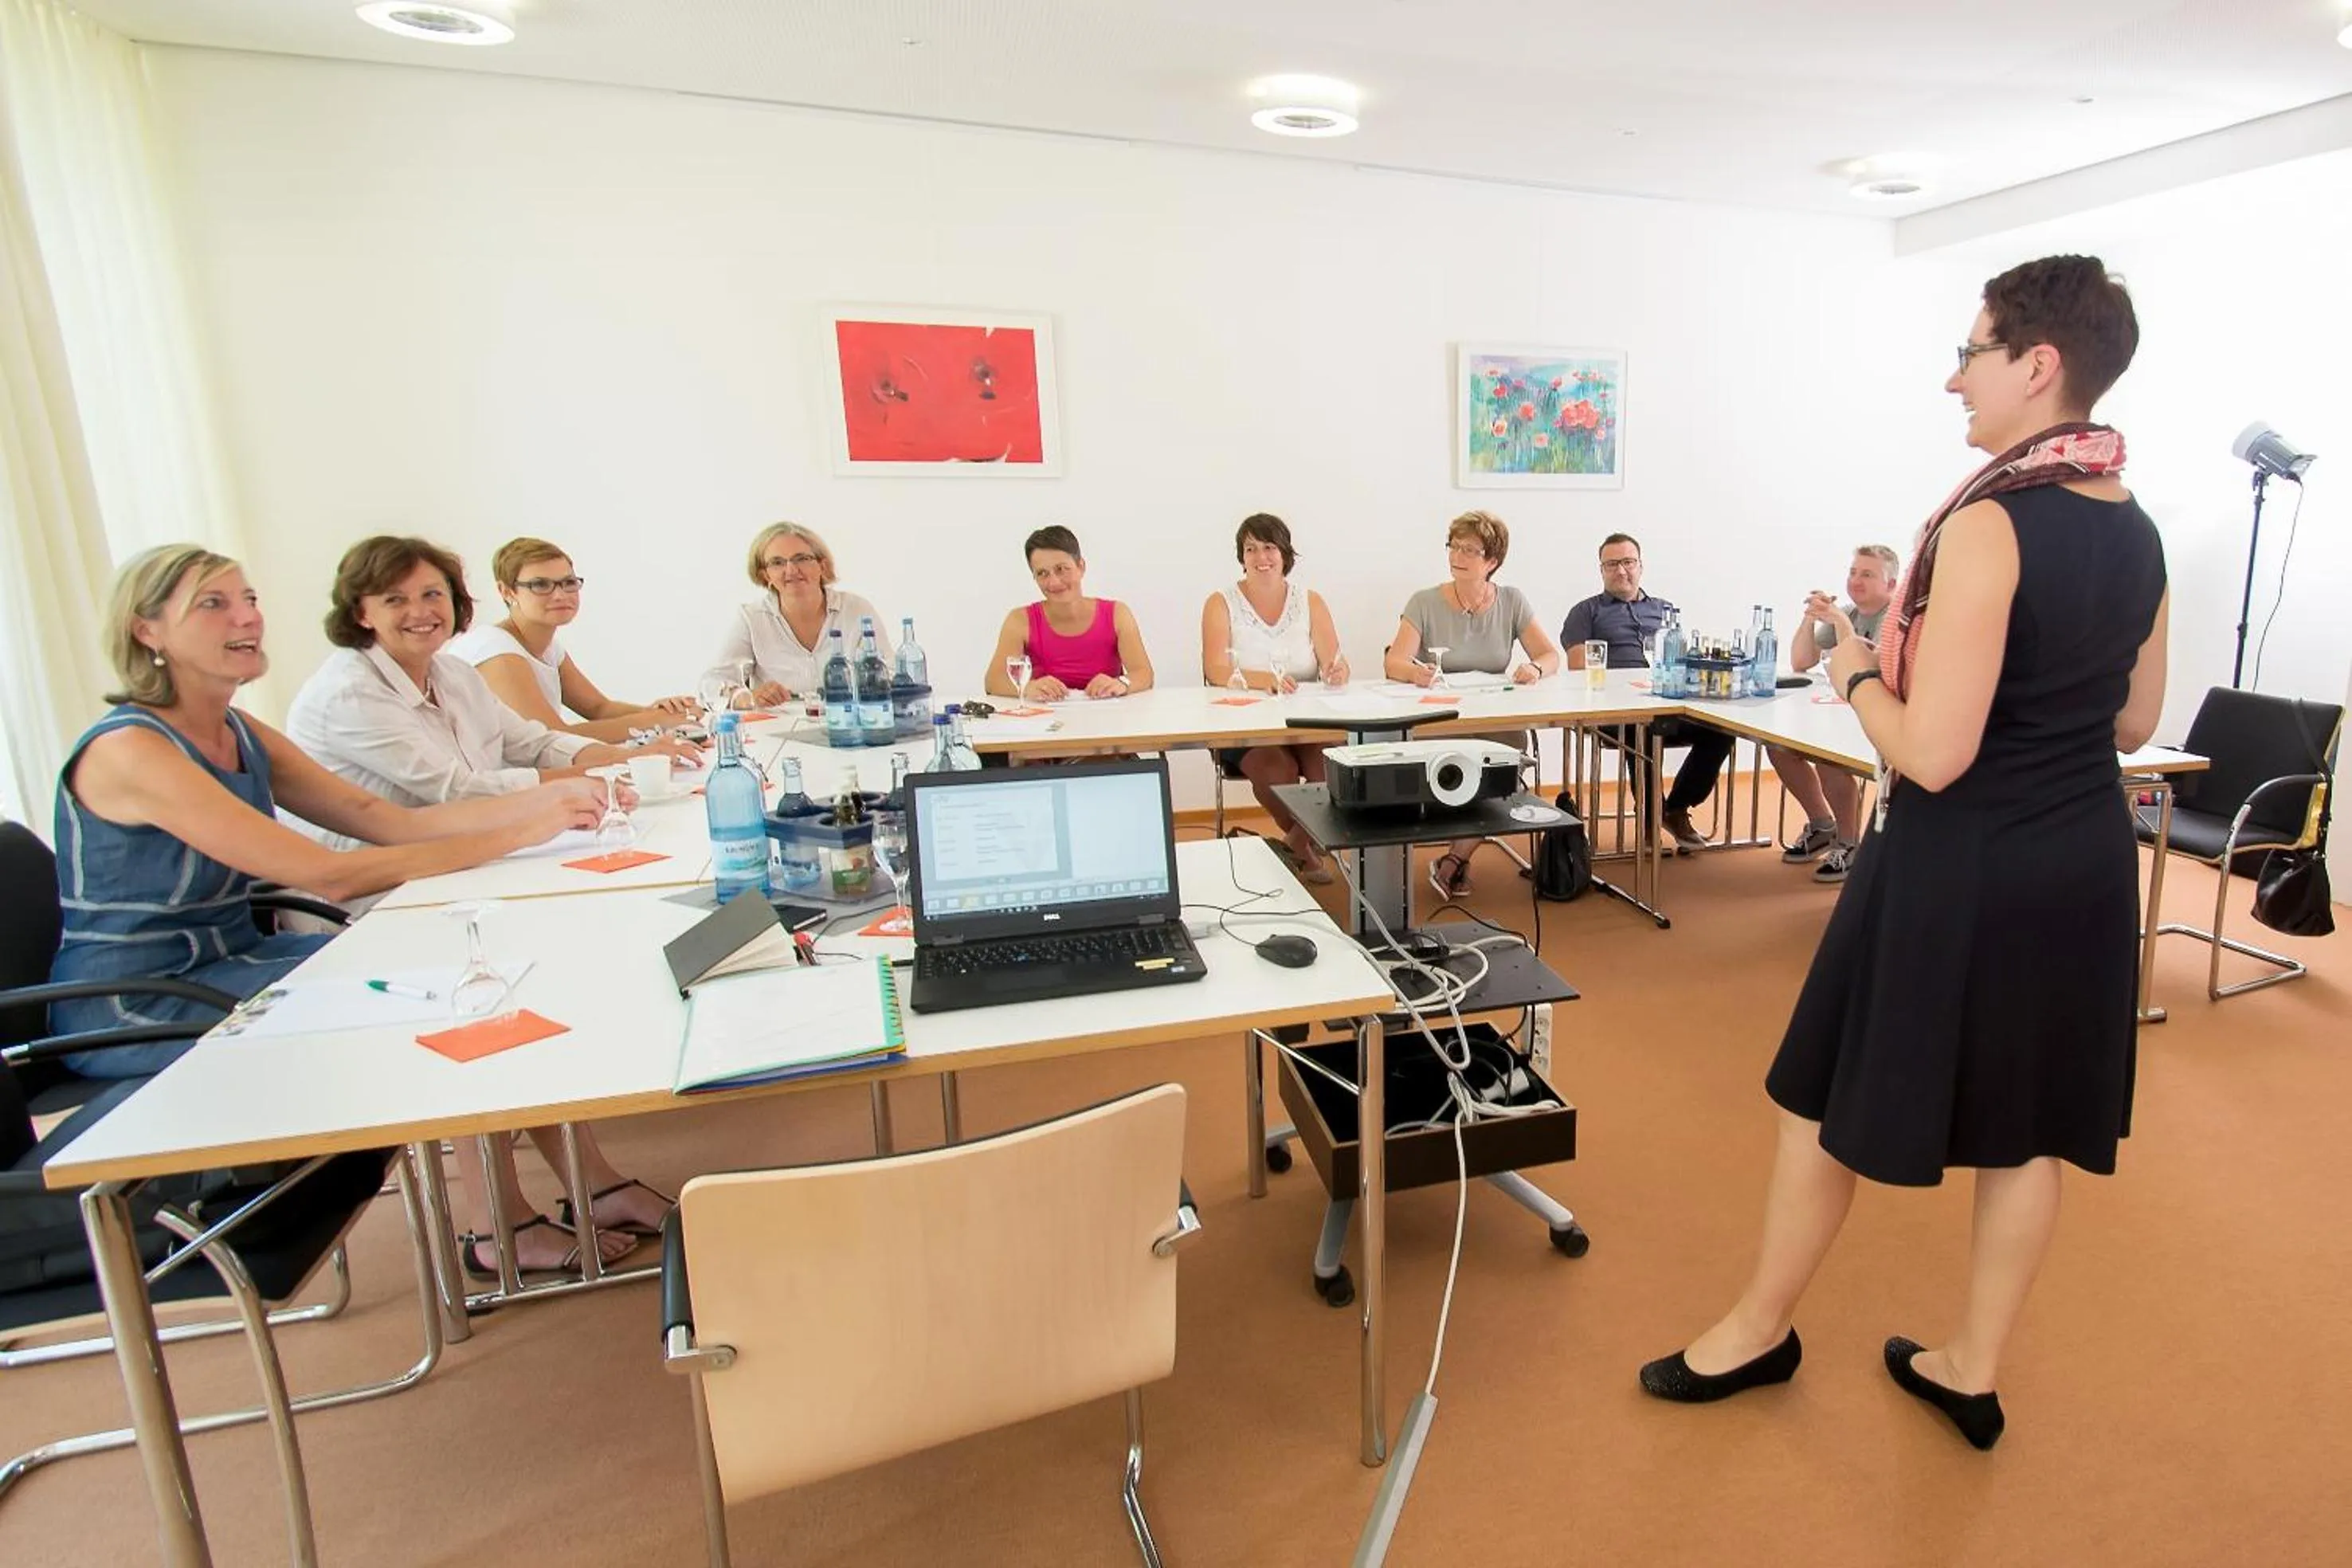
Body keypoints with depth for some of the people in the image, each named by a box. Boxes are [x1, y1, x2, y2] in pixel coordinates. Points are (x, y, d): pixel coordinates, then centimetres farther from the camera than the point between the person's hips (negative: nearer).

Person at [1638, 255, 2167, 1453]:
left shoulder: (1989, 524, -20)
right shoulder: (2137, 532, 4)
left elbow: (1933, 753, -23)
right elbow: (2133, 724, 14)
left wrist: (1859, 671, -7)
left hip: (1961, 865, -8)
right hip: (2086, 858, 8)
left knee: (1825, 1098, 10)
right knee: (2026, 1124, 17)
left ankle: (1759, 1331, 30)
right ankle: (1973, 1369, 34)